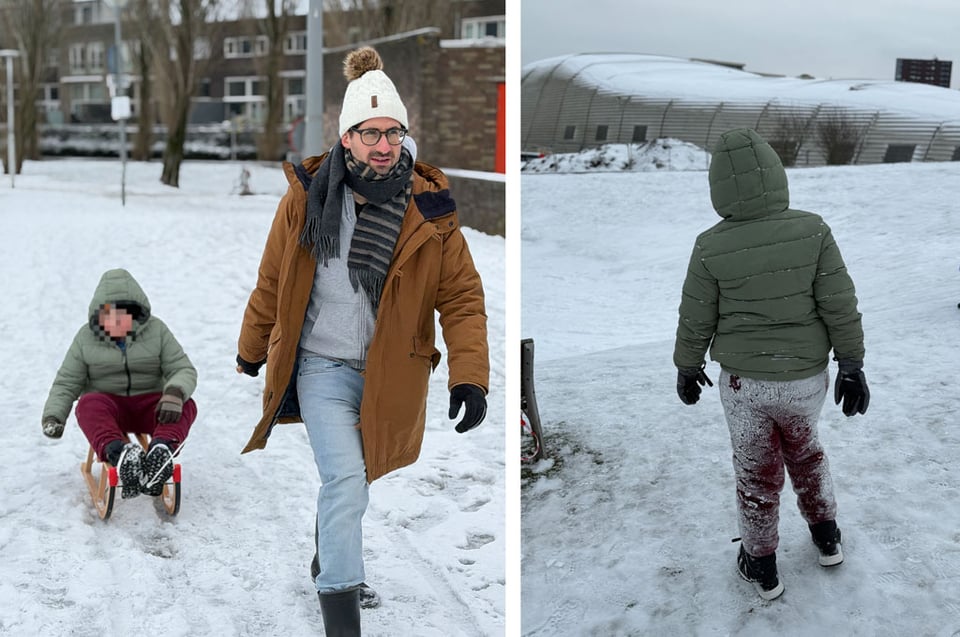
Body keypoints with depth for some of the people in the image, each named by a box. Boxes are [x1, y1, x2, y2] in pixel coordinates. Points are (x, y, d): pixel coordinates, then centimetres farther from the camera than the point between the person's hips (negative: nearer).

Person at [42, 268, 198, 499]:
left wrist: (175, 392, -26)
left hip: (149, 406, 1)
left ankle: (161, 449, -62)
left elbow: (184, 370, -2)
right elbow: (66, 383, 9)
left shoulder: (156, 330, 1)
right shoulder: (86, 338, 3)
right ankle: (118, 453, -64)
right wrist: (52, 416, -10)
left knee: (186, 406, -30)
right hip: (108, 404, 0)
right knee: (89, 404, -35)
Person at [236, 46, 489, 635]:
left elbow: (462, 296, -8)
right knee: (346, 481, -15)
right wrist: (251, 350, 15)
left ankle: (331, 559, 50)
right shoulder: (307, 198, -10)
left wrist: (470, 375, -19)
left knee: (349, 481, 20)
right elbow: (272, 282, 3)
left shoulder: (429, 209, -10)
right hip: (322, 366, -2)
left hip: (389, 374, 2)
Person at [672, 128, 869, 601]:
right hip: (806, 379, 2)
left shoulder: (711, 248, -18)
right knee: (803, 446, 30)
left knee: (756, 469, 18)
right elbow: (841, 306, -11)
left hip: (744, 382, -2)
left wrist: (687, 368, 10)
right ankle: (826, 536, 42)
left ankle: (762, 566, 32)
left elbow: (695, 320, -7)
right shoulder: (812, 231, -16)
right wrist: (852, 367, 0)